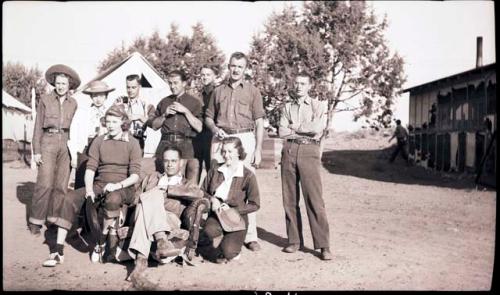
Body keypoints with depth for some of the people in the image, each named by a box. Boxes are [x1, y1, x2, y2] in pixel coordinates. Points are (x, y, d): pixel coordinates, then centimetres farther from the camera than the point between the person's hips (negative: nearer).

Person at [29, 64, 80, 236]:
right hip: (48, 142, -3)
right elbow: (38, 127, 4)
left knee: (62, 185, 3)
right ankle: (35, 221, 2)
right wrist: (36, 151, -2)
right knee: (45, 183, -9)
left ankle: (54, 219, 14)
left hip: (66, 144, 3)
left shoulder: (73, 103, 10)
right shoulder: (45, 100, 4)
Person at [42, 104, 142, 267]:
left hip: (124, 188, -4)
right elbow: (90, 168, 3)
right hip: (100, 185, 4)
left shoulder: (132, 143, 0)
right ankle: (58, 251, -18)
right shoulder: (99, 141, 11)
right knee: (71, 198, -20)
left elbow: (135, 175, -7)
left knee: (113, 198, -38)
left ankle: (101, 244, -21)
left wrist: (118, 185, -24)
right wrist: (89, 189, -15)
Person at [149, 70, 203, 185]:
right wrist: (164, 115, 2)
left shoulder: (194, 102, 9)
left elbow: (199, 128, 1)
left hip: (184, 143, -2)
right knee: (160, 173, -6)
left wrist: (186, 111, -6)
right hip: (165, 142, 3)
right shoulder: (164, 102, 19)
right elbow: (154, 125, 17)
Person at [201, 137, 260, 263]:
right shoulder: (215, 170, 2)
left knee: (228, 253, -24)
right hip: (216, 214, 3)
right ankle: (220, 247, 4)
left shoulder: (248, 176, -8)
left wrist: (232, 210, -16)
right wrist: (212, 199, -11)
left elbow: (255, 205, -6)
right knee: (209, 230, -34)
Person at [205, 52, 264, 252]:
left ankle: (250, 235, -1)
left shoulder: (252, 91, 10)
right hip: (221, 139, 2)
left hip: (245, 139, -2)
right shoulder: (218, 91, 16)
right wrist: (215, 129, -2)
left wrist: (258, 149, -2)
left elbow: (259, 122, 6)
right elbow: (208, 117, 20)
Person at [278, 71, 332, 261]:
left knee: (314, 199, -9)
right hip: (289, 151, 4)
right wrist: (306, 129, -2)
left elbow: (317, 128, -8)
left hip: (309, 151, -3)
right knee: (290, 199, 4)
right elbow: (282, 132, 4)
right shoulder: (287, 107, 18)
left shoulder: (318, 106, 10)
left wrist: (295, 127, 2)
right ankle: (294, 241, 13)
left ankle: (323, 246, -7)